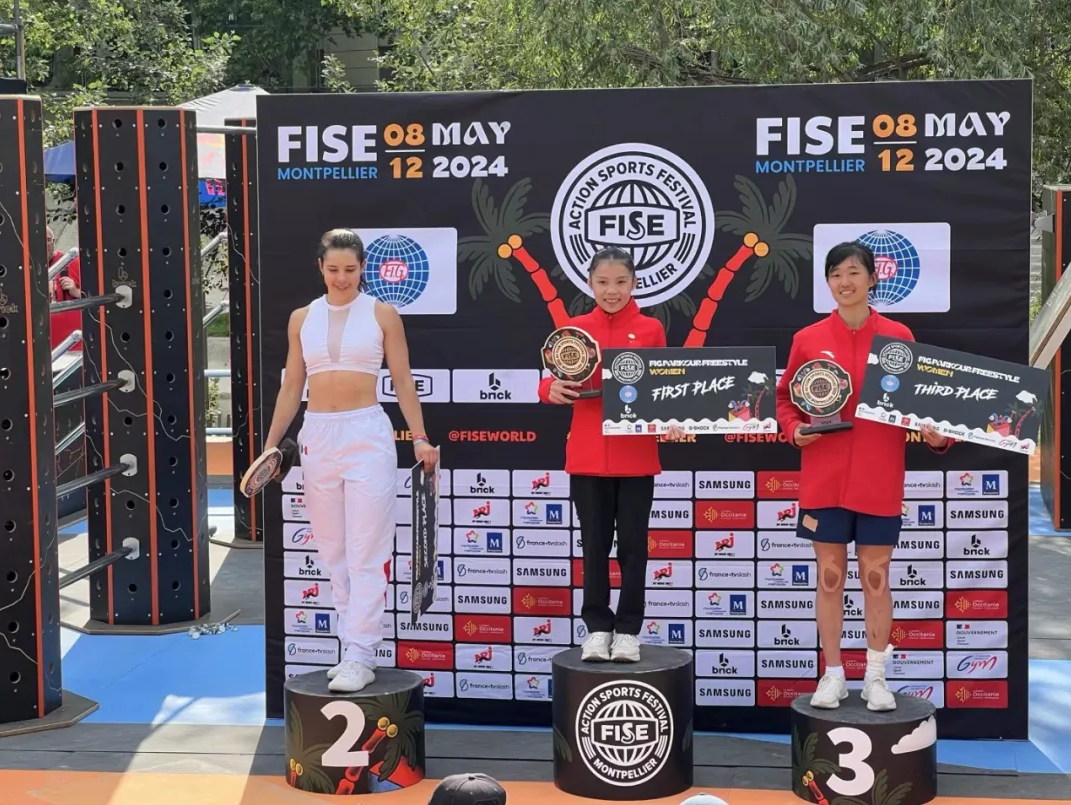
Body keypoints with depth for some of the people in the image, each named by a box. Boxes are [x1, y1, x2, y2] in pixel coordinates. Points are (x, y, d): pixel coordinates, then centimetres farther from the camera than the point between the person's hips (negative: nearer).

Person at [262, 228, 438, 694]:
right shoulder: (302, 319, 10)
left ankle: (360, 657, -7)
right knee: (333, 549, 7)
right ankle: (355, 648, 16)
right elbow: (291, 387, 13)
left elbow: (403, 382, 2)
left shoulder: (382, 315, 1)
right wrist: (271, 444, 10)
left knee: (367, 551, -6)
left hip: (367, 435, -4)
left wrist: (420, 438, -5)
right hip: (317, 437, 4)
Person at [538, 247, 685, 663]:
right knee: (595, 545, 7)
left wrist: (670, 421, -14)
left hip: (636, 456, -1)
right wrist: (551, 389, -19)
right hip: (588, 456, 1)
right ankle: (597, 628, 16)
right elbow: (559, 380, 3)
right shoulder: (576, 329, 4)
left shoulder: (651, 329, 2)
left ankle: (628, 630, 14)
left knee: (632, 545, 5)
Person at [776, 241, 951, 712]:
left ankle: (875, 676, 18)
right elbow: (786, 397, 9)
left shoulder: (899, 337, 0)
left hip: (879, 480, 0)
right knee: (829, 576, 6)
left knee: (876, 576, 6)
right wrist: (793, 430, -9)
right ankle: (833, 675, 17)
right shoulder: (808, 339, 1)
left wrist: (936, 435, -14)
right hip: (823, 478, 1)